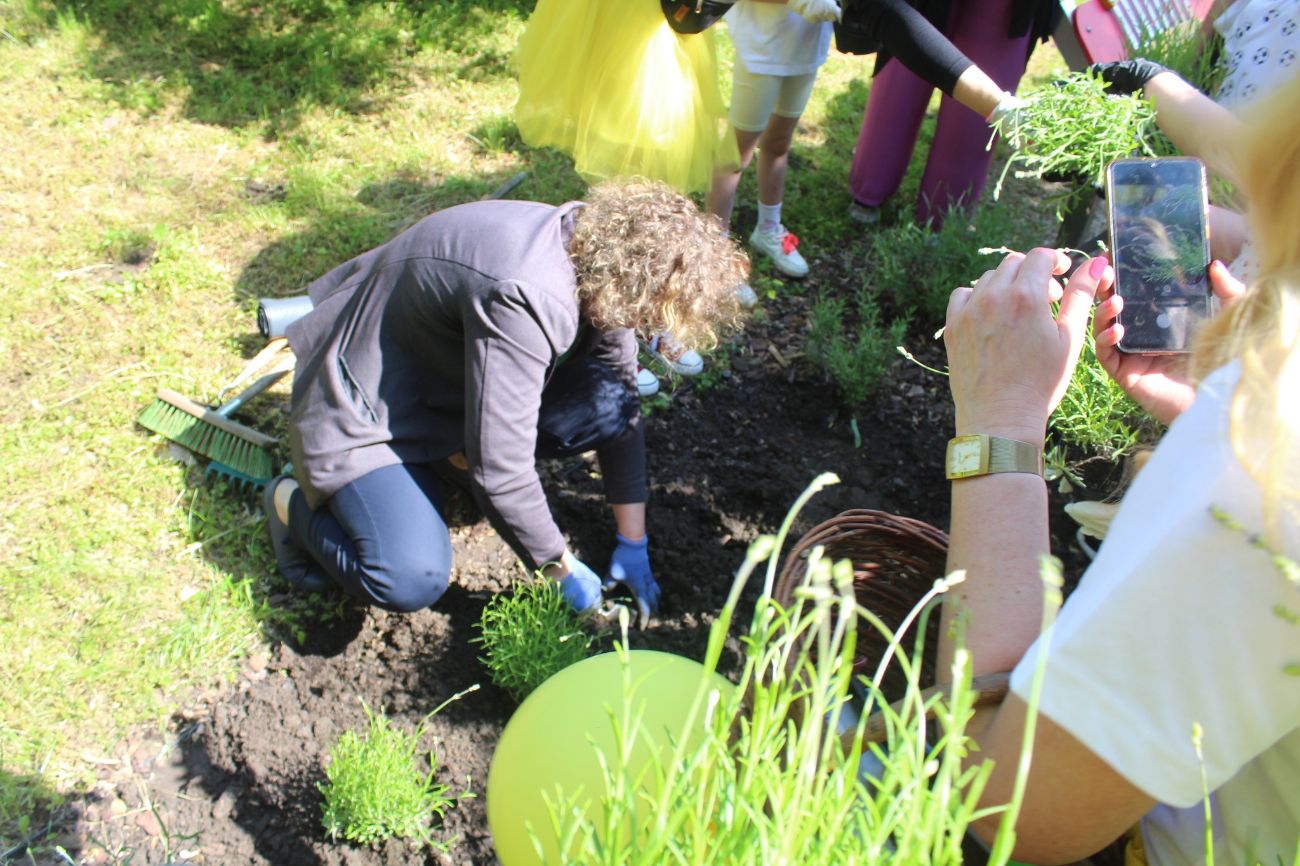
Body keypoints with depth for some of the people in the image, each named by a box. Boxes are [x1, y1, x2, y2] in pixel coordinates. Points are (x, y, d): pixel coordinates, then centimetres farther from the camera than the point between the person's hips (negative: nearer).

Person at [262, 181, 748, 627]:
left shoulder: (599, 259, -10)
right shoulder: (522, 298, -37)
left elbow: (622, 408, -1)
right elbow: (501, 472, -33)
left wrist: (633, 543, 0)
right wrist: (564, 570, -16)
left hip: (451, 385, 8)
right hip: (362, 409, -8)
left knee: (606, 406, -13)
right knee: (413, 581, -25)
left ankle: (449, 455, 9)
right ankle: (297, 504, 5)